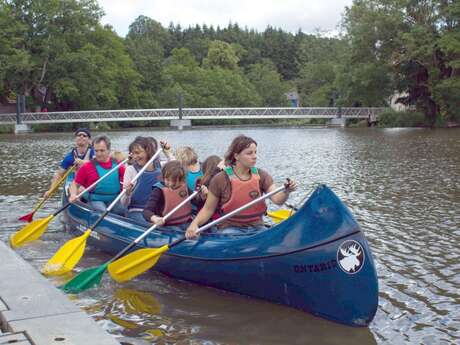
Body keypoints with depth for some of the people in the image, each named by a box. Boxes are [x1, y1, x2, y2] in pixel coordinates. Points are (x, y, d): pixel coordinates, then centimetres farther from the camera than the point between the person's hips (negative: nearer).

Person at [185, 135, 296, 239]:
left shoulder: (261, 176, 2)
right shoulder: (220, 180, -7)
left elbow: (277, 199, -11)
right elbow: (208, 209, -1)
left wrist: (286, 192, -33)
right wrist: (194, 224, -20)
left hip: (257, 228, 4)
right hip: (230, 229, -4)